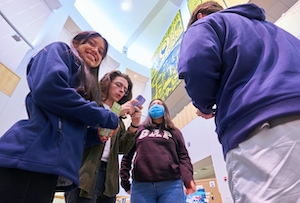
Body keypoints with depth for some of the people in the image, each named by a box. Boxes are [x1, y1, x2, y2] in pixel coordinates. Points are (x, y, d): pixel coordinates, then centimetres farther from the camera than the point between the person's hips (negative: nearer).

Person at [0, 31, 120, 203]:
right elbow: (48, 87, -16)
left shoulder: (86, 85, 24)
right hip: (30, 158, -8)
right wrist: (106, 117, -7)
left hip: (53, 165, 8)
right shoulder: (59, 51, 7)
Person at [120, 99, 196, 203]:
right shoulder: (139, 129, 16)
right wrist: (124, 181, 6)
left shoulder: (174, 132, 17)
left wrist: (188, 179, -10)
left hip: (171, 185, 0)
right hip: (141, 185, 1)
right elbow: (127, 157, 14)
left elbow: (183, 156, 6)